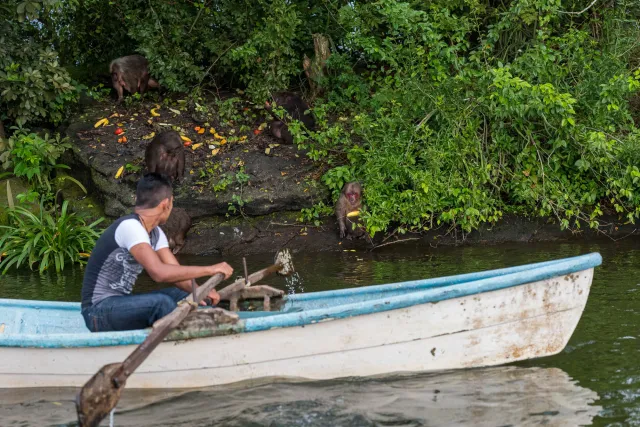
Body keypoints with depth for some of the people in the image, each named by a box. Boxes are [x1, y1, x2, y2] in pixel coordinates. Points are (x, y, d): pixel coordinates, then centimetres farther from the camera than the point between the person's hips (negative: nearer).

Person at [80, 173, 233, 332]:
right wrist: (210, 269, -28)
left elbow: (176, 273, 2)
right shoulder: (130, 226, -21)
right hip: (99, 310, -9)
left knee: (182, 295, 4)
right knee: (162, 302, -28)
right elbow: (159, 273, -32)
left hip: (120, 304, 9)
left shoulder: (155, 234, 9)